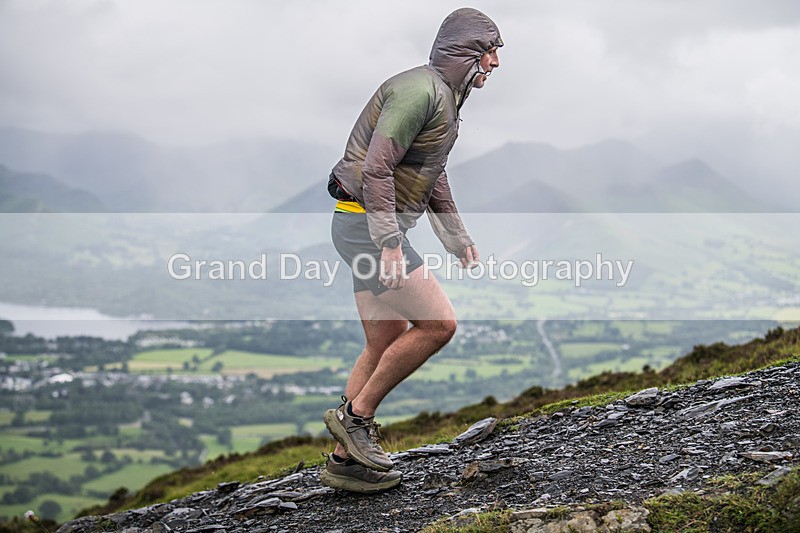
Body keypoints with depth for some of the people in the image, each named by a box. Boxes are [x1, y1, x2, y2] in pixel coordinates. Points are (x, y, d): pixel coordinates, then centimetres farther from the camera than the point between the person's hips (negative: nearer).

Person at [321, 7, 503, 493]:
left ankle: (345, 460, 15)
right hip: (367, 224, -11)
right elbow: (376, 168, -23)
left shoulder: (444, 98, 17)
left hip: (375, 227, 11)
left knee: (387, 342, 11)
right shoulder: (420, 90, -16)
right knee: (437, 323, -12)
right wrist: (389, 243, -27)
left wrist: (458, 238, 30)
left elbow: (434, 177, 28)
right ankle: (356, 415, -2)